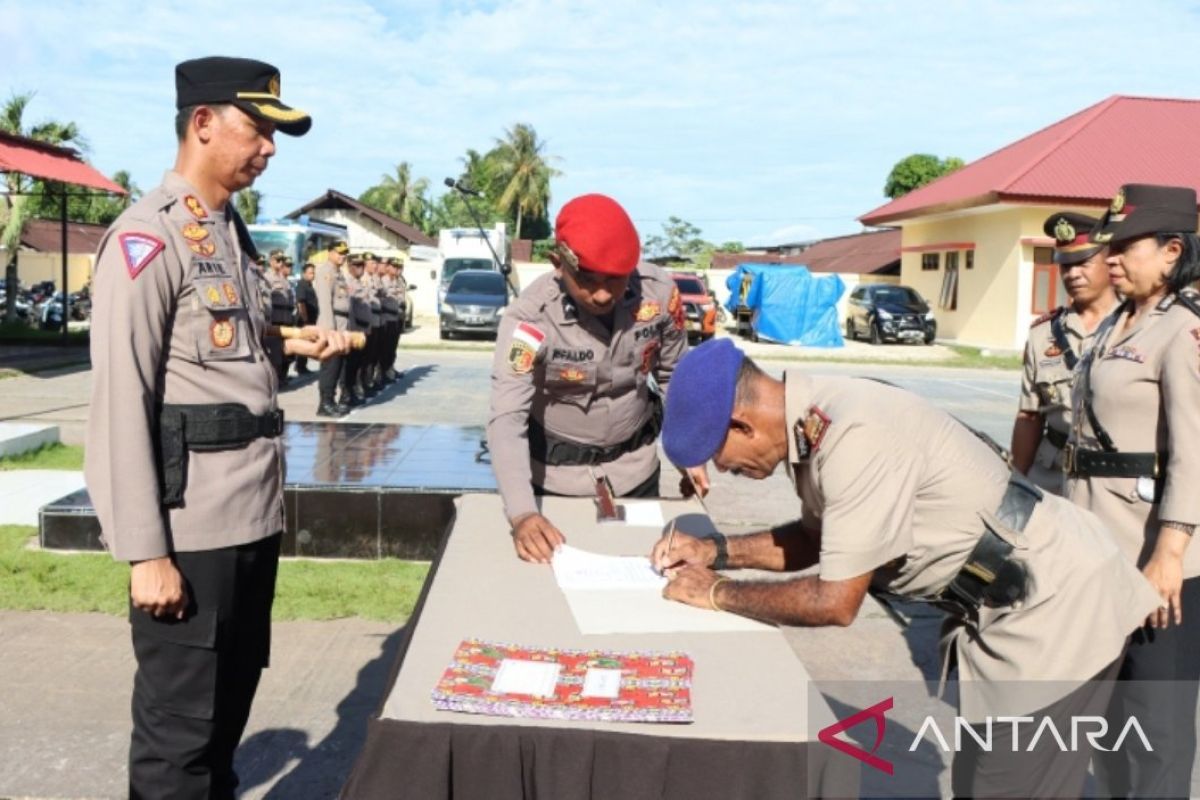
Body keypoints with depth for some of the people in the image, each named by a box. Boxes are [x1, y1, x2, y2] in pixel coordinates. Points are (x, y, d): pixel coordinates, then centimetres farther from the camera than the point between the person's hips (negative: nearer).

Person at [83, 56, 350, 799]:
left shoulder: (232, 229, 15)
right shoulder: (147, 236, -12)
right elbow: (121, 401, -17)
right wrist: (146, 552, -18)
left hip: (254, 515, 8)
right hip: (191, 528, -8)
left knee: (231, 703, 21)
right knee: (178, 726, 6)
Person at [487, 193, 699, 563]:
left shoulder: (660, 292, -20)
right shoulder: (530, 317, -29)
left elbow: (675, 378, -3)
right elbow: (507, 419, -33)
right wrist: (522, 514, -45)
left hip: (634, 468, 3)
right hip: (555, 474, -2)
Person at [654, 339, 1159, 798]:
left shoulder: (856, 436, -31)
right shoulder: (819, 419, -3)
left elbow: (834, 603, -26)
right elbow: (818, 537, 13)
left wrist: (718, 593, -13)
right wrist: (718, 551, 2)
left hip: (1058, 604, -9)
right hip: (1018, 597, 9)